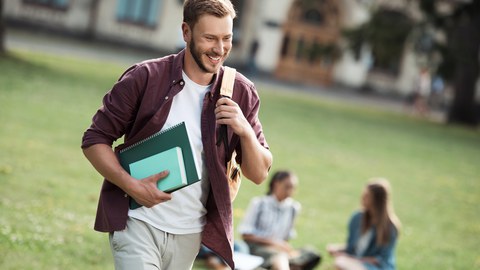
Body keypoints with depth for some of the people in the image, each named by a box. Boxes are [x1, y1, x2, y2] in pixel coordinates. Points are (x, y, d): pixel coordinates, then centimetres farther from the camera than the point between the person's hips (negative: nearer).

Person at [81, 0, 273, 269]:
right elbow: (95, 139, -5)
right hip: (138, 224, -3)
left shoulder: (241, 93, -1)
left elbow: (259, 174, 2)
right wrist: (132, 185, -20)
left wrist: (245, 131, -18)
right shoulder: (145, 78, -9)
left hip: (190, 234, 4)